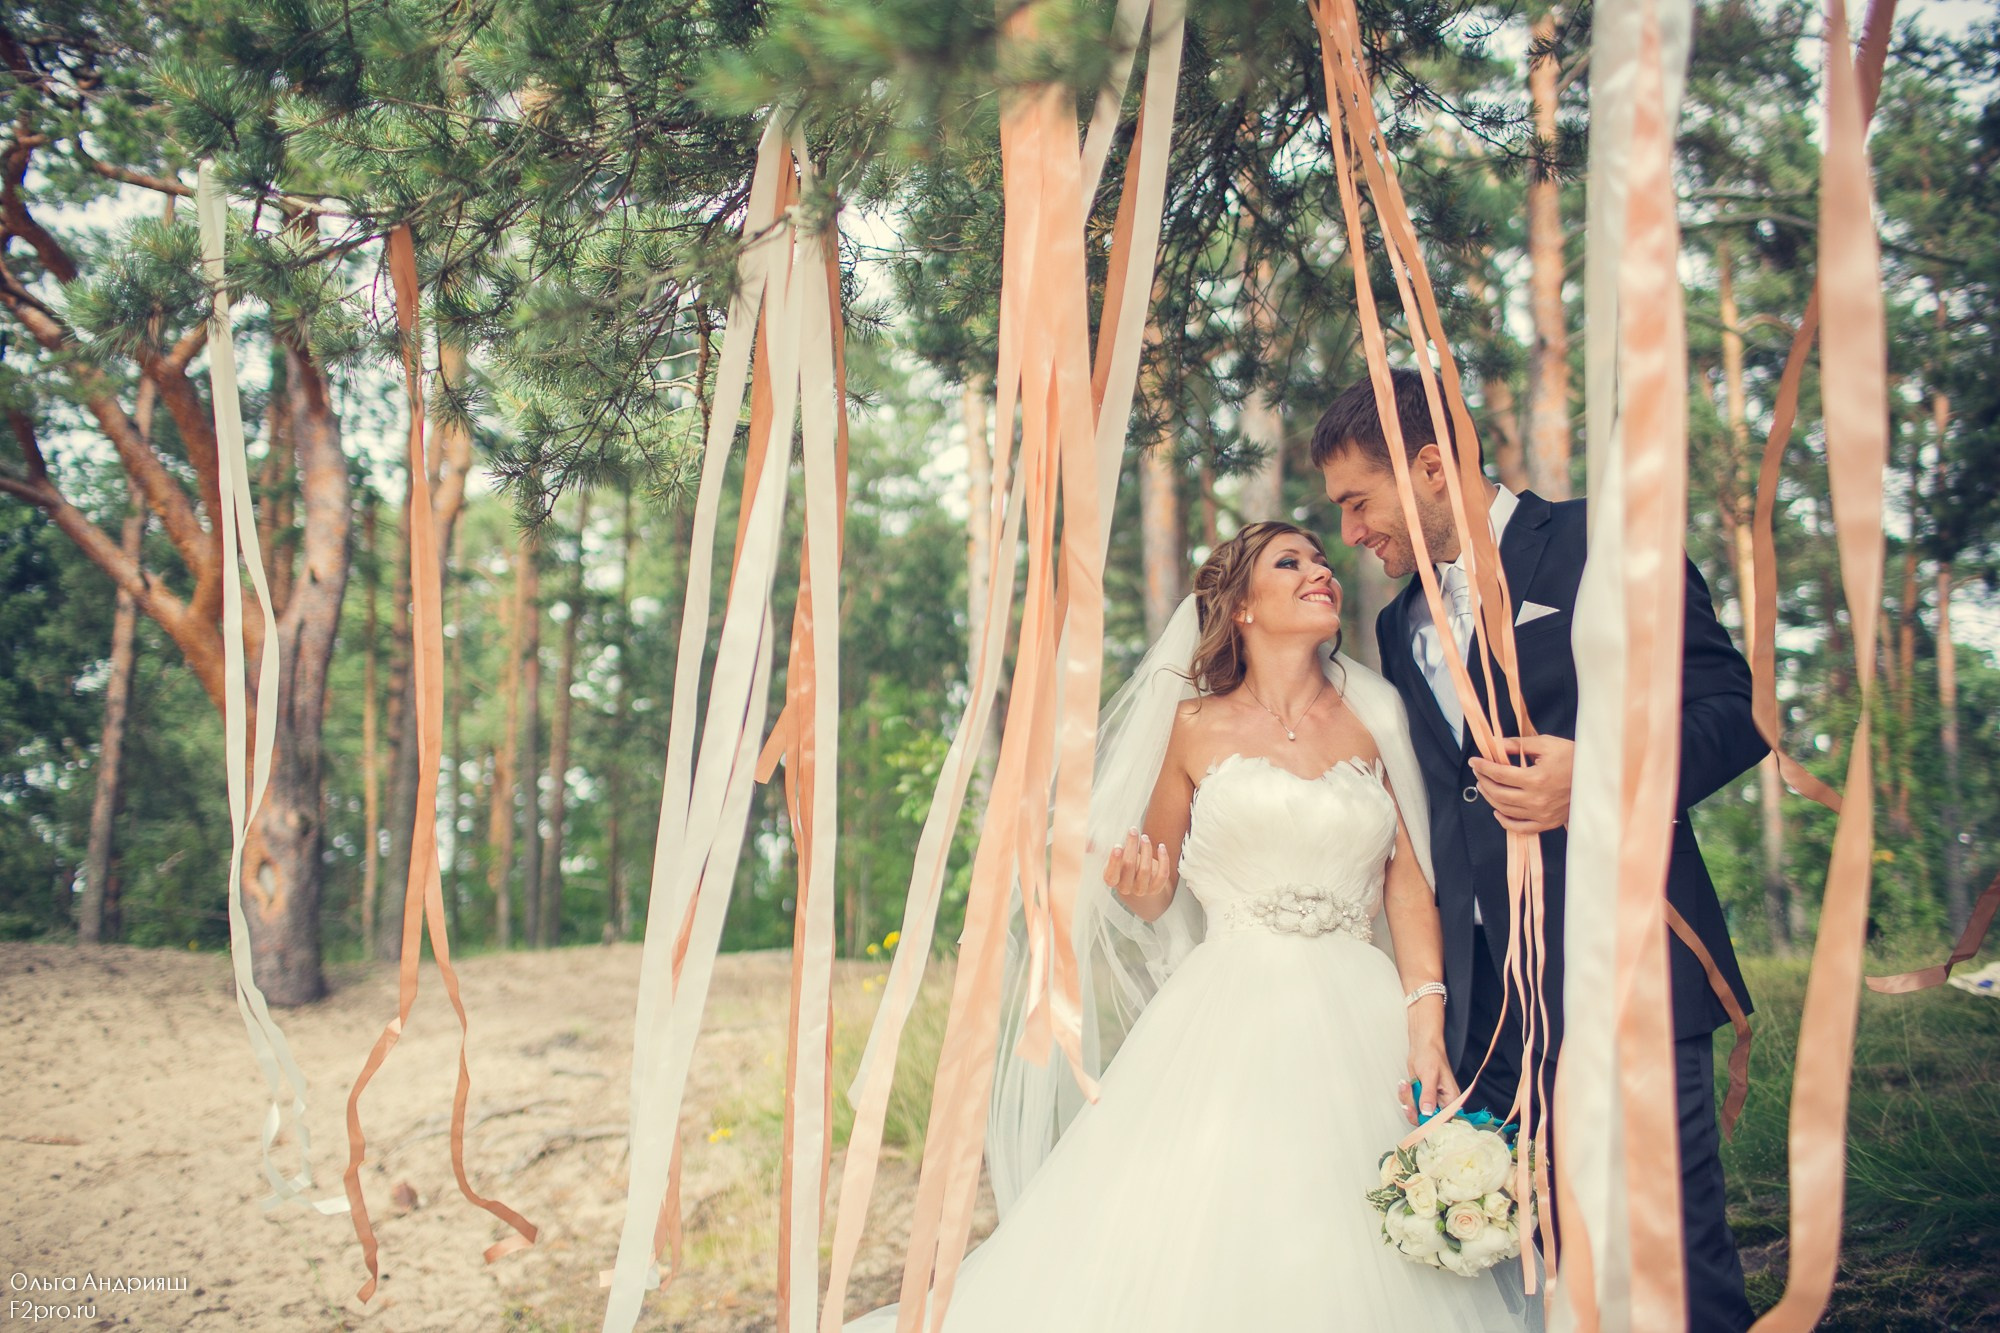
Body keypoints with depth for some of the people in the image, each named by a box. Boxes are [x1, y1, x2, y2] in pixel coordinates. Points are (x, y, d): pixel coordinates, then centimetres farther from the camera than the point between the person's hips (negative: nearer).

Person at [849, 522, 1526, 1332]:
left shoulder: (1372, 721, 10)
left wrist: (1426, 1020, -8)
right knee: (1193, 1243, -8)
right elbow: (1151, 899, 12)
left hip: (1357, 1026, 2)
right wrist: (1139, 887, -12)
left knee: (1345, 1262, -2)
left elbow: (1408, 882, 5)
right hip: (1231, 1020, -2)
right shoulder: (1199, 727, 6)